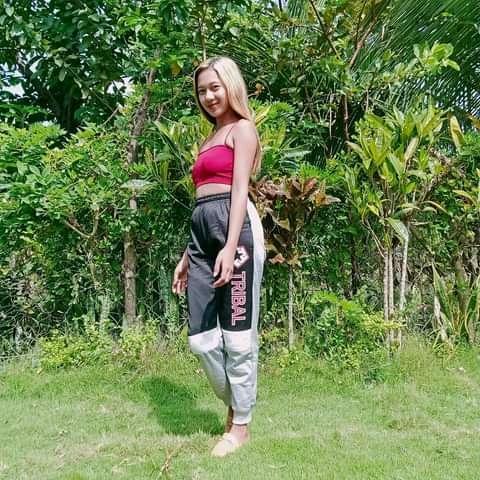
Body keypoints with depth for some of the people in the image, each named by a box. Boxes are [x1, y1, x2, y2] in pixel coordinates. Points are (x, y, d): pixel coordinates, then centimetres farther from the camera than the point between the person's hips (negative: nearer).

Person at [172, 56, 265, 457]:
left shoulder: (242, 129, 5)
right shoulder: (212, 137, 27)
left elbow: (240, 190, -8)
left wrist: (232, 247, -20)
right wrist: (188, 256, 20)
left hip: (234, 226, -8)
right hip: (203, 231, 8)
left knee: (237, 333, -1)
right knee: (201, 337, 5)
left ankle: (241, 426, 13)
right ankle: (235, 405, 26)